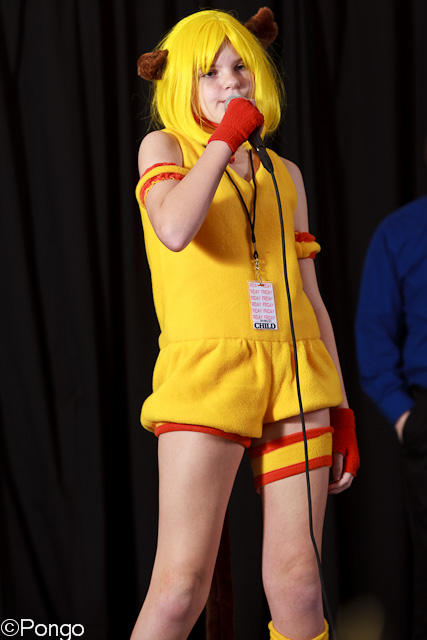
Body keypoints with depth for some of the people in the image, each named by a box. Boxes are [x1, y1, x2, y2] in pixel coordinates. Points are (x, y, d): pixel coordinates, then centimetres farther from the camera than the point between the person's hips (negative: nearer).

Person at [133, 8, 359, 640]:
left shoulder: (285, 175, 21)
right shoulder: (165, 146, 10)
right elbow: (174, 229, -14)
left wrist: (341, 409, 13)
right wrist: (226, 138, -4)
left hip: (294, 374, 4)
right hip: (206, 373, -4)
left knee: (297, 578, 0)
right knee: (182, 584, -12)